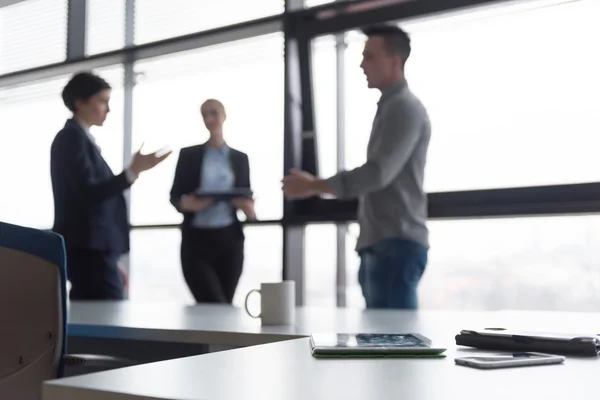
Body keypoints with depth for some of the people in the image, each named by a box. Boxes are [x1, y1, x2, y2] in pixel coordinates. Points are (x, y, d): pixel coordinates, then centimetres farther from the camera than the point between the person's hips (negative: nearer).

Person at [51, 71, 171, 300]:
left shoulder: (80, 139, 21)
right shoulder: (72, 137, -8)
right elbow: (88, 193, -18)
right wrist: (133, 171, -23)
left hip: (90, 249, 10)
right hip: (89, 249, -10)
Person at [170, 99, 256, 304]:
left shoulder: (240, 158, 12)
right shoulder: (188, 154, 6)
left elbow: (247, 196, 14)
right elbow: (174, 196, 5)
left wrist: (249, 207, -10)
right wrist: (187, 203, -18)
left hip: (229, 239, 2)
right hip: (197, 239, -2)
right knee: (214, 307, -12)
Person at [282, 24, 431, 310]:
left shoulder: (405, 107, -9)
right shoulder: (390, 107, 21)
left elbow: (378, 173, -19)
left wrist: (314, 186, -13)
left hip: (396, 244, -10)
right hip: (381, 245, 10)